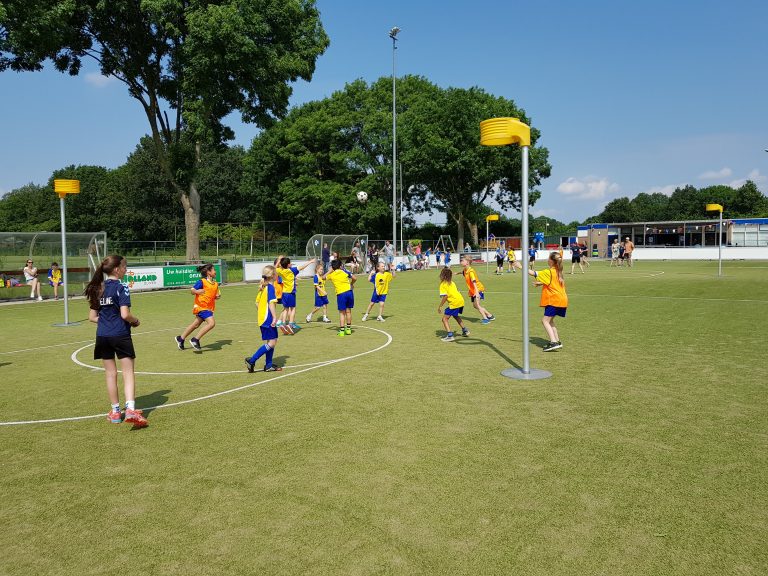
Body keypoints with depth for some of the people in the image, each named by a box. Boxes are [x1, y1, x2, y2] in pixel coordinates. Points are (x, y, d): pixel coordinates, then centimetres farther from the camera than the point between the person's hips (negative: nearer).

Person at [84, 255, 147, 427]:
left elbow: (92, 317, 11)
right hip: (120, 335, -6)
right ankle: (131, 410, -16)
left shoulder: (97, 289, 9)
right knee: (128, 373, -2)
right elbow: (125, 314, -18)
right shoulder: (121, 288, -11)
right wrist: (135, 321, 0)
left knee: (110, 373, 13)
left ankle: (115, 411, 21)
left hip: (102, 336, 6)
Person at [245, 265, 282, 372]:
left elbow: (257, 302, 18)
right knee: (272, 342, -7)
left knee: (272, 341, 14)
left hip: (262, 318, 10)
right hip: (268, 319, -10)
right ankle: (252, 360, -9)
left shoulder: (263, 287, 14)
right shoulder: (270, 287, -13)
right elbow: (271, 303, -23)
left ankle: (268, 365, 18)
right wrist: (275, 317, -25)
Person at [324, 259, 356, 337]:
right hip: (349, 291, 2)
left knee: (342, 313, 3)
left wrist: (330, 271, 25)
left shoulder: (331, 275, 4)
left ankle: (341, 331, -2)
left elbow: (323, 277, 20)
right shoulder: (344, 272, 6)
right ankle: (348, 329, 22)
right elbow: (354, 279, 6)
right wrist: (351, 284, 25)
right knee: (348, 311, 13)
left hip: (340, 294, -2)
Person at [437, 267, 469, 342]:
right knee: (455, 315, 33)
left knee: (445, 318, -2)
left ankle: (450, 336, -14)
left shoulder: (443, 285, -5)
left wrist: (439, 306, -10)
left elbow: (445, 296, -15)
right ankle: (465, 331, 41)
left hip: (454, 303, -8)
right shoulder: (452, 283, 18)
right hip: (461, 300, 9)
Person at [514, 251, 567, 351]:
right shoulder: (558, 272, 14)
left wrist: (521, 267, -10)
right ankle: (557, 341, 19)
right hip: (561, 300, 9)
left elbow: (534, 273, -16)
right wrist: (540, 283, 16)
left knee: (545, 320, -8)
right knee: (550, 320, 18)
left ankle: (554, 342, -17)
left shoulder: (549, 272, -13)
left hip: (554, 300, -9)